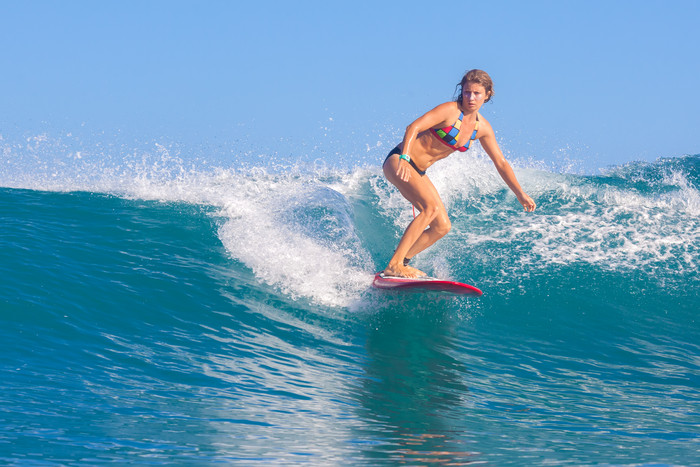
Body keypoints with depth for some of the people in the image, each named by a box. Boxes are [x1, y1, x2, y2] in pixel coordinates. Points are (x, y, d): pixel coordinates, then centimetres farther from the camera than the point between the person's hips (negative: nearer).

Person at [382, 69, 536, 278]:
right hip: (398, 161, -8)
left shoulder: (482, 128, 4)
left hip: (419, 172, 8)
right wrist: (404, 157, -42)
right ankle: (394, 265, -29)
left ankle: (401, 263, 12)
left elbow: (501, 163, 13)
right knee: (431, 207, -28)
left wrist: (521, 194, 13)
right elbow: (413, 128, -27)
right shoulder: (450, 110, -18)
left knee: (442, 227, 3)